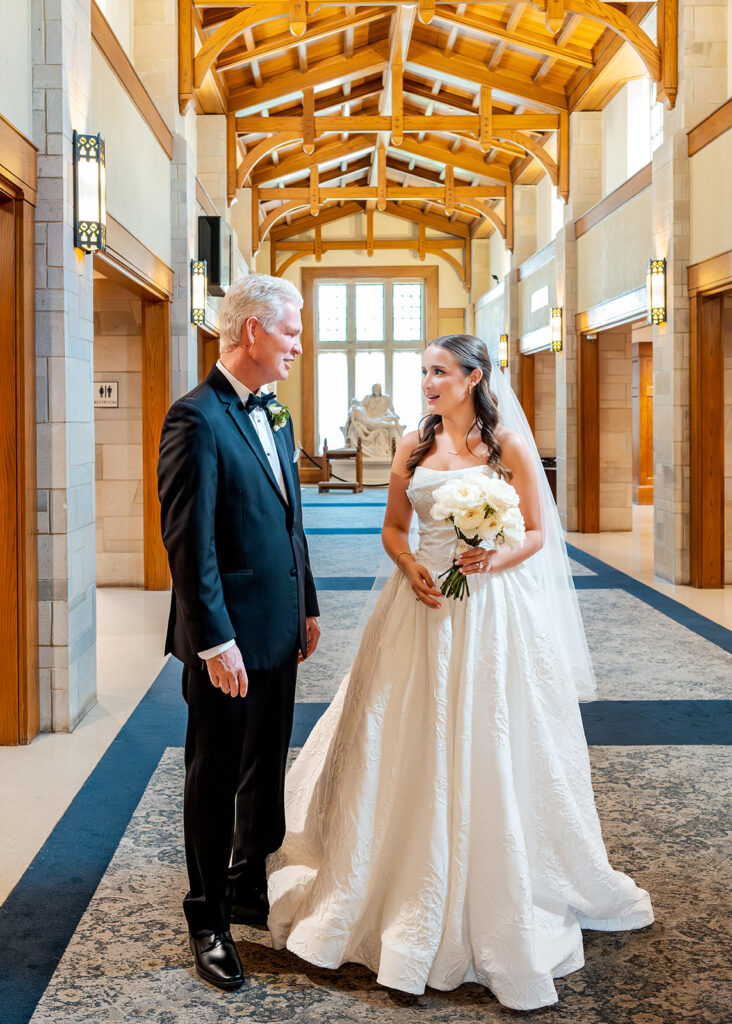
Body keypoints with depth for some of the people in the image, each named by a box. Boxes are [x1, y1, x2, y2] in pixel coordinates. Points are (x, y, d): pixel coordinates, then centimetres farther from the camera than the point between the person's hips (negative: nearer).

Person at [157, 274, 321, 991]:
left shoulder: (271, 416, 11)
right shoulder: (197, 419, -17)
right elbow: (189, 542, -21)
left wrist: (307, 607, 17)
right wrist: (215, 641, -21)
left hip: (277, 633, 8)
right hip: (229, 641, -8)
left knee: (266, 770, 20)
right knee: (215, 778, 7)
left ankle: (249, 885, 39)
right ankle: (208, 920, 22)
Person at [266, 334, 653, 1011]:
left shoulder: (508, 442, -2)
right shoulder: (414, 445, 8)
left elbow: (539, 533, -2)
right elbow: (392, 527, 12)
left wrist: (496, 558, -20)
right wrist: (411, 566, -7)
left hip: (491, 610, -3)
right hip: (425, 603, 3)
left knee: (487, 755, 2)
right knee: (411, 750, 6)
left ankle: (500, 908, 20)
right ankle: (409, 899, 22)